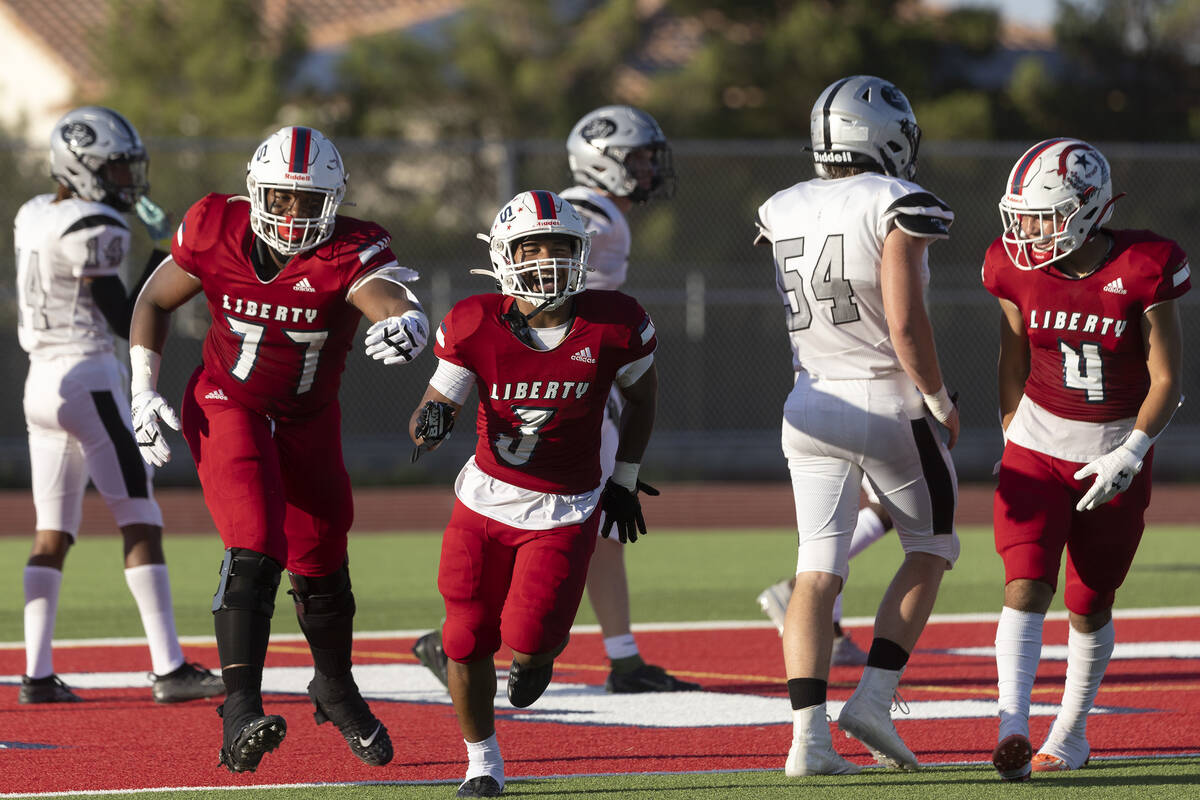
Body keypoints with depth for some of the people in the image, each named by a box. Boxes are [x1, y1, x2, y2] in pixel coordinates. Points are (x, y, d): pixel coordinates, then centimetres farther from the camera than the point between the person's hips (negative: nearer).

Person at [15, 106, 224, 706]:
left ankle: (36, 673, 5)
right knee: (142, 526, -4)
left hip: (40, 382, 8)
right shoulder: (94, 232, -14)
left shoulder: (32, 217, 10)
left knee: (53, 535, 9)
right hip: (89, 380, -8)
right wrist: (168, 259, -4)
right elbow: (127, 323, -12)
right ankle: (168, 669, -5)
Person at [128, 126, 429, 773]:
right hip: (227, 407, -2)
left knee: (321, 567, 13)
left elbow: (391, 300, -41)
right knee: (255, 550, -23)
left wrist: (406, 325, -65)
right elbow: (156, 300, 2)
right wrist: (143, 392, -3)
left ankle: (335, 688, 41)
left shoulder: (349, 252, -20)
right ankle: (240, 709, -30)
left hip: (308, 421, 2)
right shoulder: (216, 232, -16)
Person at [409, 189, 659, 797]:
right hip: (486, 499, 1)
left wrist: (624, 479, 13)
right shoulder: (476, 327, -13)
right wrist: (432, 420, -30)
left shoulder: (615, 326, -14)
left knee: (527, 643, -15)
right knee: (467, 644, 3)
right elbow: (433, 409, -5)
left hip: (564, 513, -1)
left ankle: (540, 653, 25)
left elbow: (642, 394, 7)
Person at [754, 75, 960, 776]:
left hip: (813, 404, 4)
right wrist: (940, 401, -4)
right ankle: (874, 698, 3)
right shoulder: (896, 207, -12)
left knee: (819, 570, 2)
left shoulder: (784, 212, 5)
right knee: (930, 550, 15)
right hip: (890, 402, -4)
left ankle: (809, 733, -9)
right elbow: (906, 326, -18)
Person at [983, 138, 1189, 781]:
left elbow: (1167, 379, -11)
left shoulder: (1144, 271, -17)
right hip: (1039, 446, 1)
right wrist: (1012, 443, 12)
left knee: (1089, 607, 9)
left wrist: (1129, 456, -20)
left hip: (1117, 452, -1)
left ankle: (1070, 733, 28)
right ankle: (1012, 729, -27)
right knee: (1026, 586, -17)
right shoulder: (1019, 269, -7)